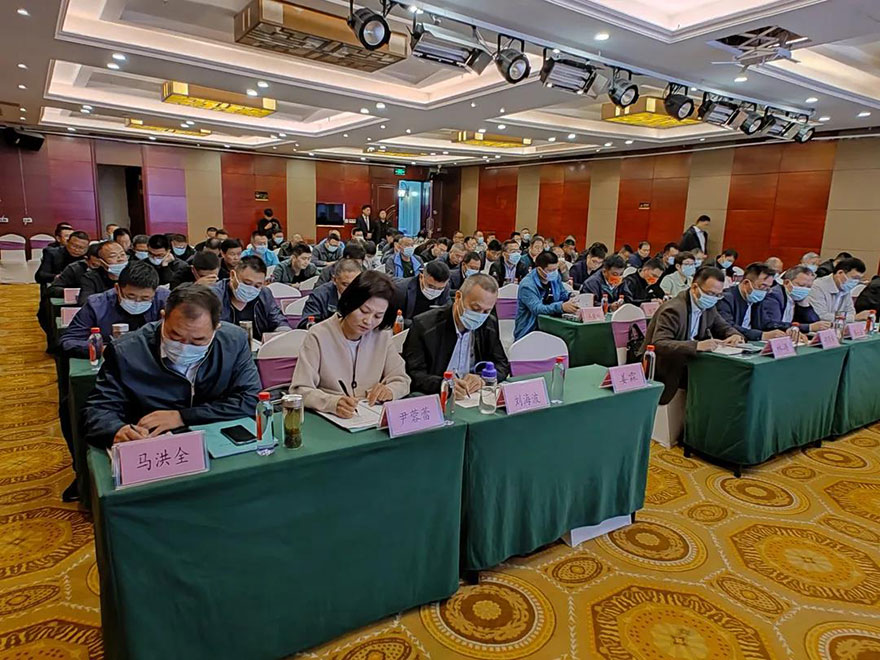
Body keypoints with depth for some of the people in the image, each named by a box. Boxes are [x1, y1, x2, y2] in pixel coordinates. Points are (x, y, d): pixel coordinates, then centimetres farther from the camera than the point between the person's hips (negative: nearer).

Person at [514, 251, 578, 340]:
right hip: (529, 332, -7)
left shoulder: (555, 276, 5)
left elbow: (563, 294, 23)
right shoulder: (527, 285, -19)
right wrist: (561, 307, -45)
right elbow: (537, 309, -31)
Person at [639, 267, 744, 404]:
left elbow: (723, 326, 17)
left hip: (685, 363, 8)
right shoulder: (674, 309, -24)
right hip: (663, 370, -8)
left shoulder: (708, 306, 2)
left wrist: (734, 335, -7)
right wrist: (697, 345, -43)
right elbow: (658, 344, -34)